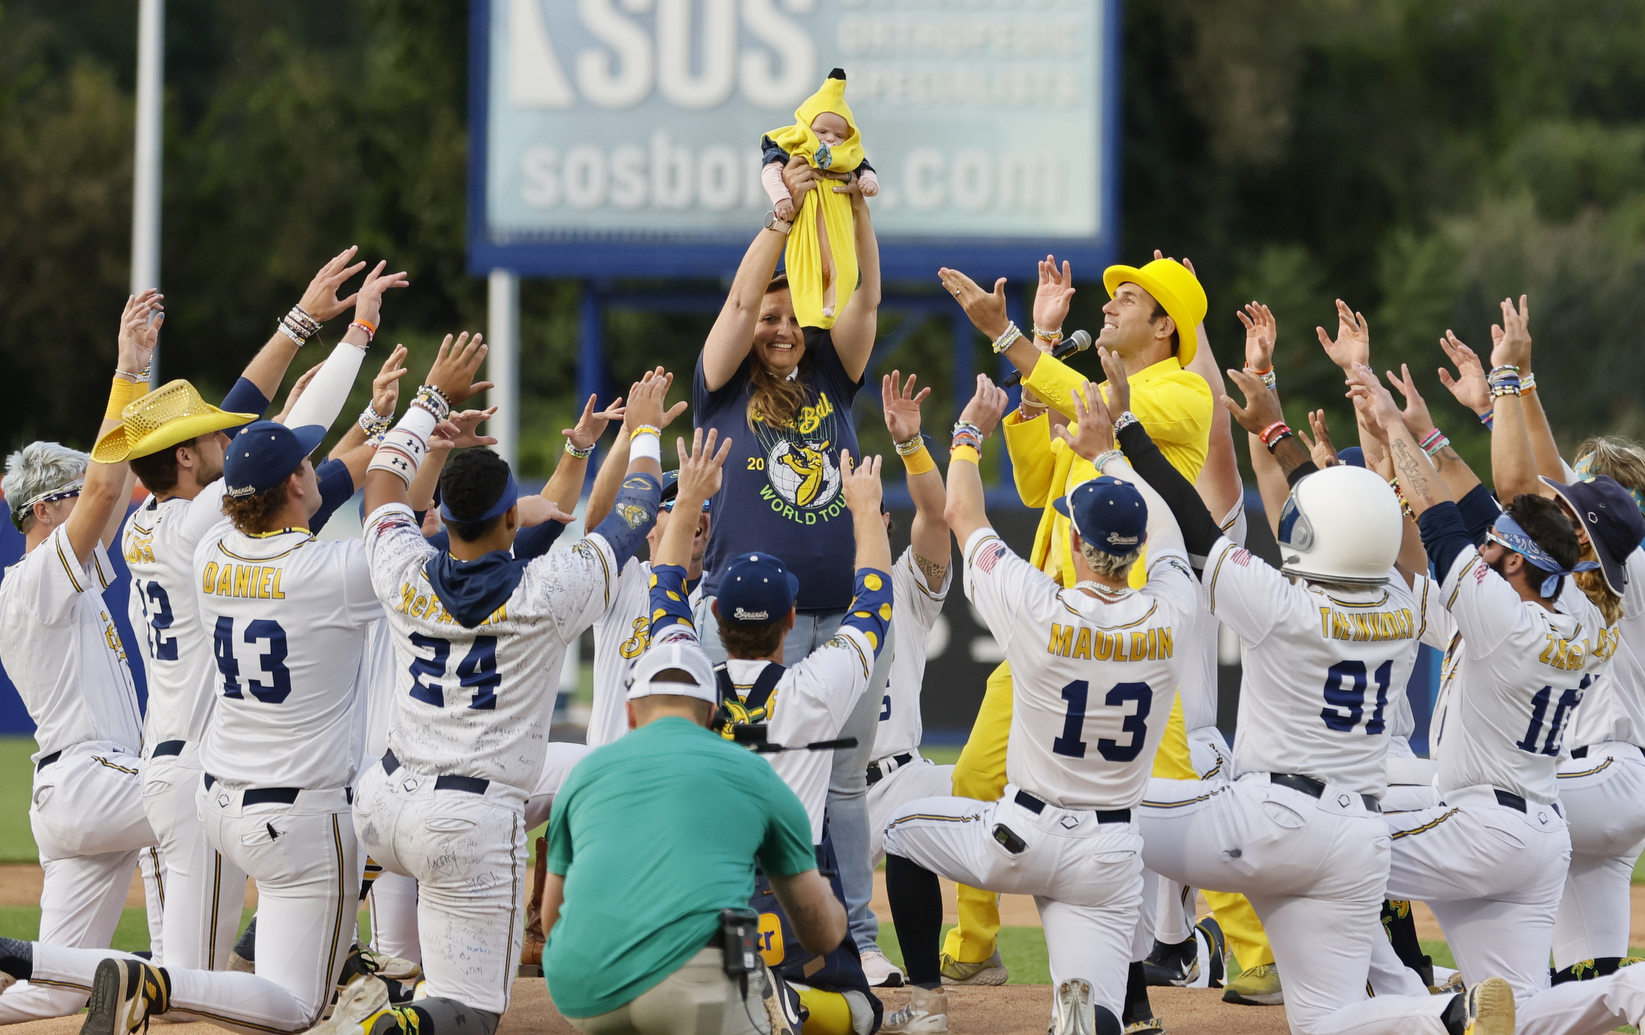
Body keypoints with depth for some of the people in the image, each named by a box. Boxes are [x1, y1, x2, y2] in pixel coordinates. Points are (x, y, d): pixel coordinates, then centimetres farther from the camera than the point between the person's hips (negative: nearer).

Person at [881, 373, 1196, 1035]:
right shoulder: (1167, 618, -7)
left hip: (1019, 838, -2)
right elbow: (1163, 531, 16)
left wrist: (971, 432, 16)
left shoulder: (1040, 612, -17)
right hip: (1111, 853, 2)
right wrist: (1104, 452, 29)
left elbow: (962, 516, 0)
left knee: (905, 830, 27)